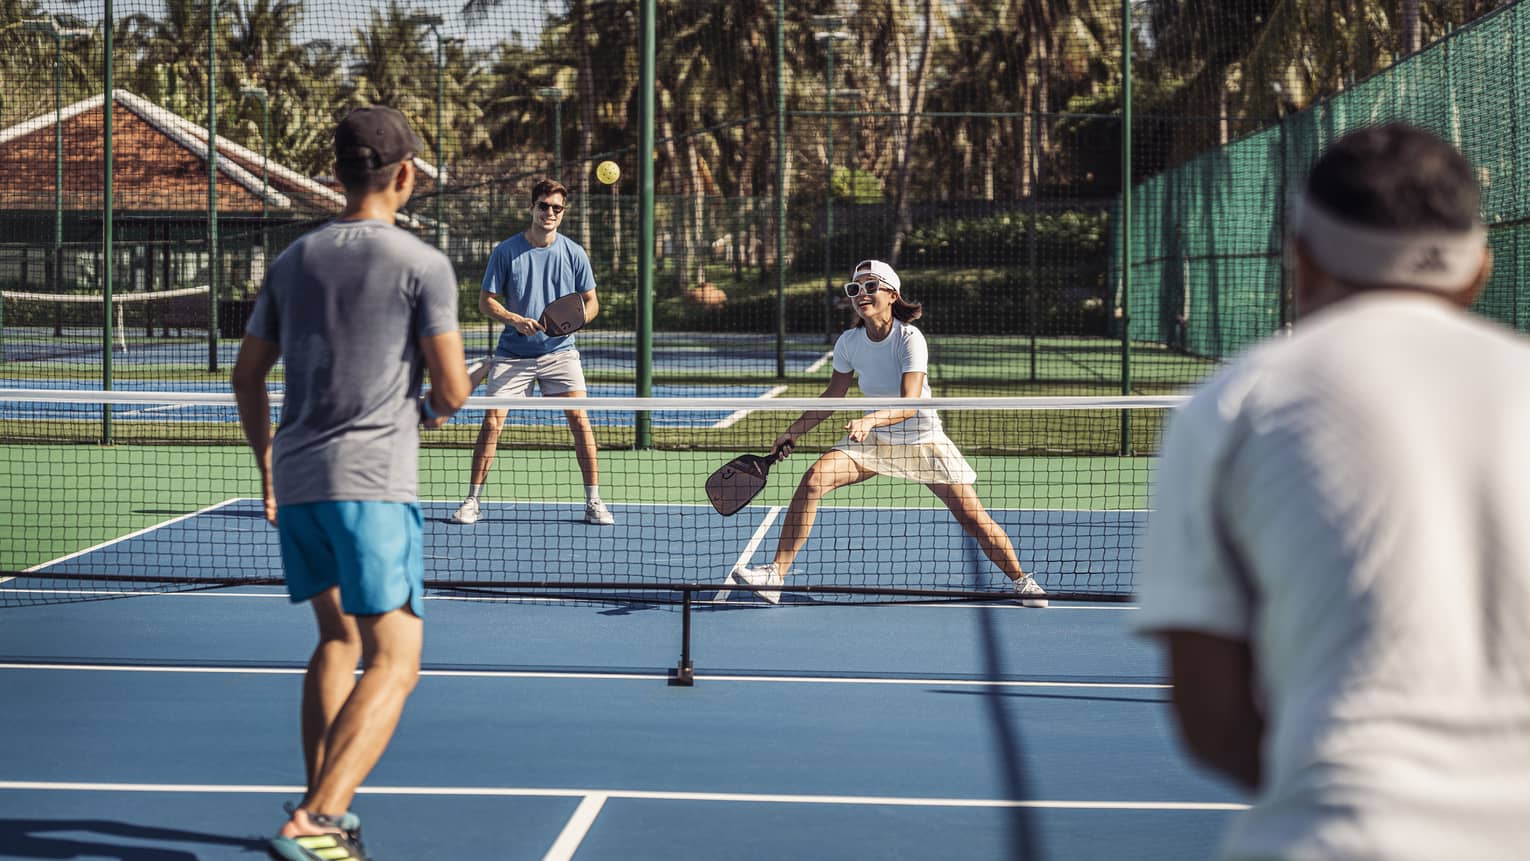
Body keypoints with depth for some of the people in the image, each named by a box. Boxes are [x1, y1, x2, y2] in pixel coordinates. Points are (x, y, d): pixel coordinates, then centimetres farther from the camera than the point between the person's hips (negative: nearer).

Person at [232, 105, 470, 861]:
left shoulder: (292, 261, 11)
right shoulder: (422, 265, -6)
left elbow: (247, 375, 17)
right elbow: (452, 388, -7)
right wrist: (431, 410, 16)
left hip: (296, 480, 7)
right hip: (374, 483, -6)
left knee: (338, 638, 22)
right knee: (393, 663, -6)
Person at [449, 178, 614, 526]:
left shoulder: (574, 253, 1)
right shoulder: (506, 251, -3)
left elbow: (591, 302, 8)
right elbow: (486, 300, 1)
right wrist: (516, 320, -17)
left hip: (559, 351, 1)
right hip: (513, 353, -1)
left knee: (579, 419, -10)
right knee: (491, 422, -6)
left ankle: (593, 501, -1)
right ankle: (473, 500, 5)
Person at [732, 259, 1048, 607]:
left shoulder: (910, 339, -23)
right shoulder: (848, 342, -9)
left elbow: (909, 405, -32)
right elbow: (833, 395, 6)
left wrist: (871, 419, -49)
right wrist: (793, 432, 3)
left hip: (923, 438, -3)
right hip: (873, 437, 3)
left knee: (972, 516, -8)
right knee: (814, 477, -20)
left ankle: (1020, 579, 17)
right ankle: (776, 574, -17)